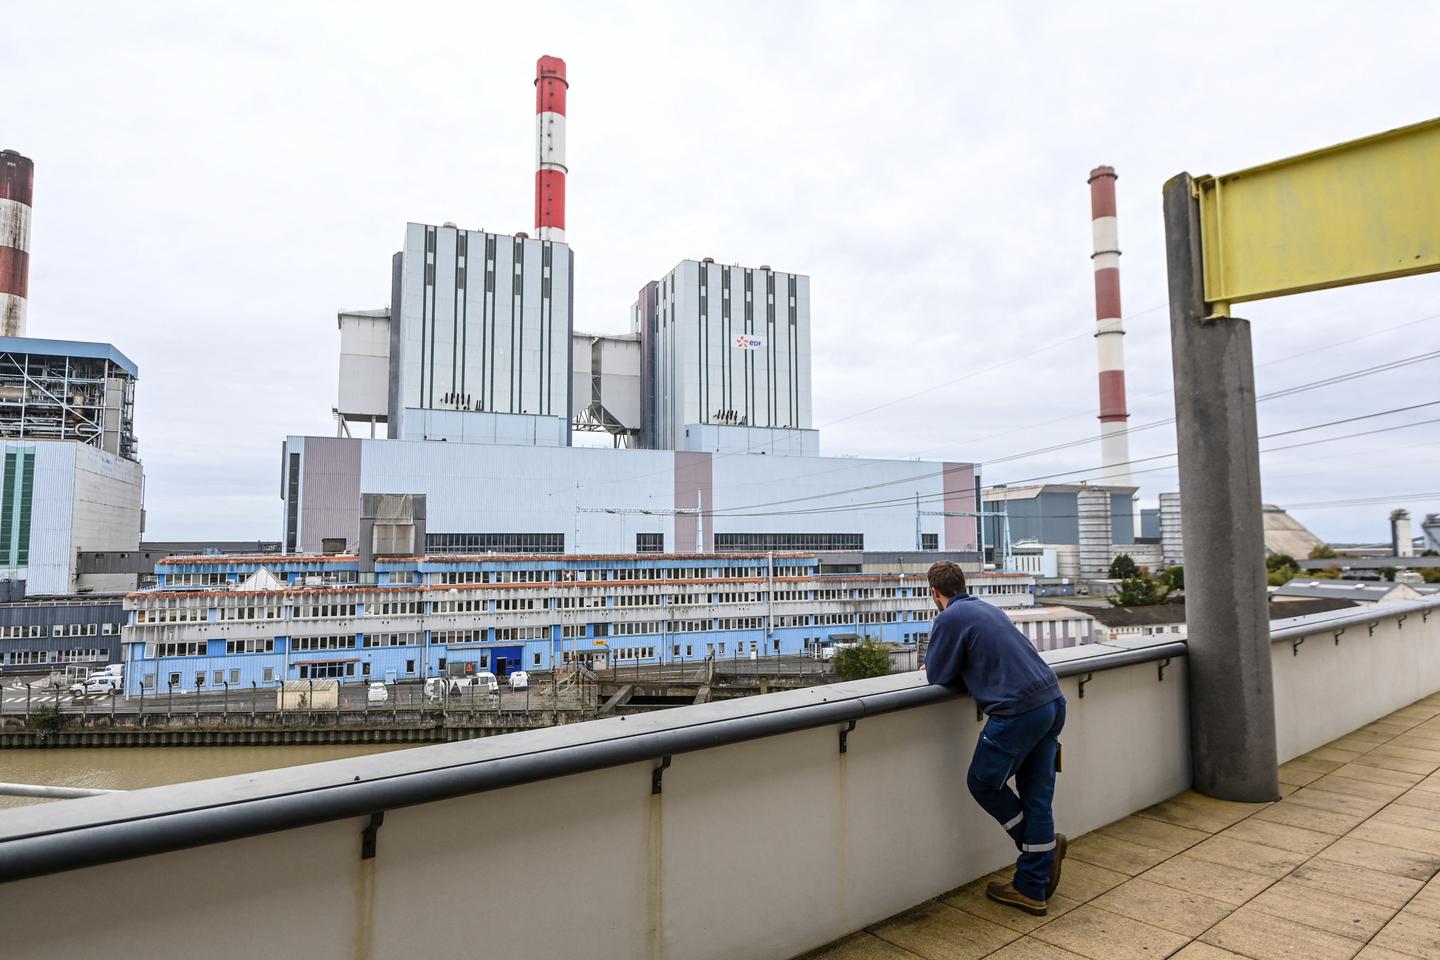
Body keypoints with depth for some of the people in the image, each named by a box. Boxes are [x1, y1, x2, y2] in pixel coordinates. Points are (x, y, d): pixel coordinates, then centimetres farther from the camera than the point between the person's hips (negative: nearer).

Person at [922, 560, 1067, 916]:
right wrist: (945, 667, 23)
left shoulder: (949, 619, -8)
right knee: (1036, 796, 12)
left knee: (983, 783, 12)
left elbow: (938, 676, -4)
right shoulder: (987, 608, 17)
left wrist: (934, 668, 18)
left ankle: (1045, 846, 18)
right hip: (1052, 700, 8)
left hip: (1018, 710, -8)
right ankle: (1032, 890, 19)